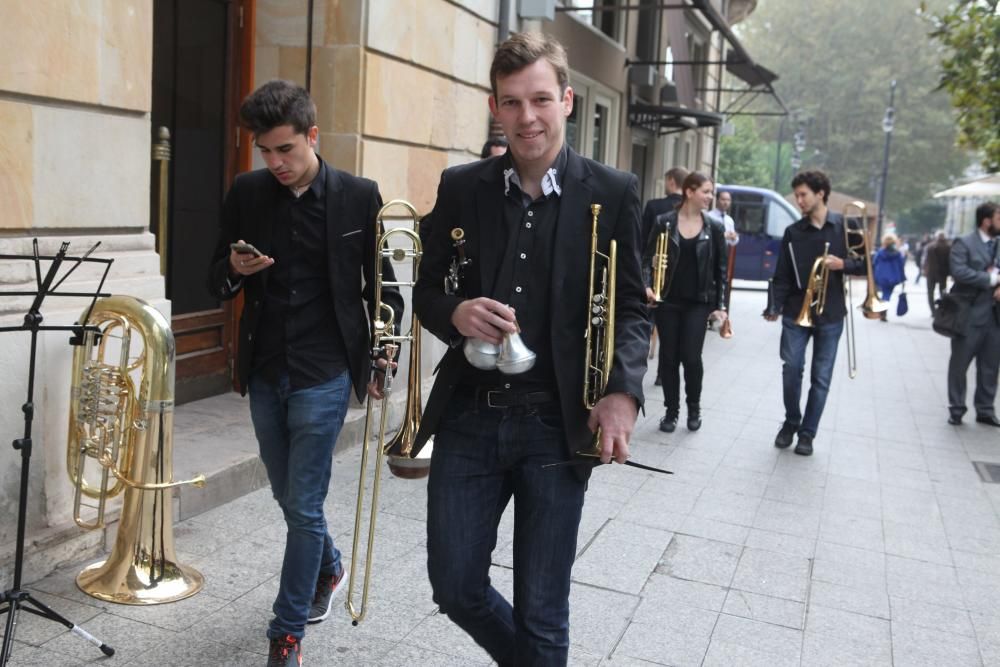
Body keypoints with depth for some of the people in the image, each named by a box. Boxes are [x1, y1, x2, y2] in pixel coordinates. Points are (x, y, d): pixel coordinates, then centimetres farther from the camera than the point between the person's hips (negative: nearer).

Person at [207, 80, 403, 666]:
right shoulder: (247, 193, 2)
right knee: (290, 496, 18)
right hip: (264, 373, 4)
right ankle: (329, 568, 45)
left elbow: (382, 287, 1)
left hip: (324, 375, -4)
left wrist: (381, 359, 1)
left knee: (303, 505, -1)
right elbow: (218, 284, 8)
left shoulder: (360, 197, -7)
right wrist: (234, 270, -14)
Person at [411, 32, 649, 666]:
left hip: (557, 424, -2)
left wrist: (623, 390, -19)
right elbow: (427, 290, 8)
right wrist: (455, 314, -16)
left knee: (542, 612, 8)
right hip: (470, 418, 3)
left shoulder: (612, 193, -3)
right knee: (455, 587, 9)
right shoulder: (461, 187, 3)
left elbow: (631, 308, -1)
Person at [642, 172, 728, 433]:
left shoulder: (715, 227, 3)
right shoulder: (663, 223, -1)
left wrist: (720, 305, 2)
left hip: (698, 303, 0)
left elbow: (720, 269, 6)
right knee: (668, 357, 4)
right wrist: (646, 285, -16)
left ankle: (694, 407, 17)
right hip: (667, 300, 0)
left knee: (691, 357, -6)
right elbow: (648, 258, 1)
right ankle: (671, 411, 19)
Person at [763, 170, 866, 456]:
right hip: (796, 313, 1)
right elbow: (782, 276, 3)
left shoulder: (845, 227, 0)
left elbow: (864, 265, 4)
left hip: (830, 315, -1)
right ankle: (791, 422, 21)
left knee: (821, 377, 4)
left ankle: (807, 433, 16)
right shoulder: (793, 232, 3)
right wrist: (775, 307, -9)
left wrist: (842, 264, -15)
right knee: (791, 370, -2)